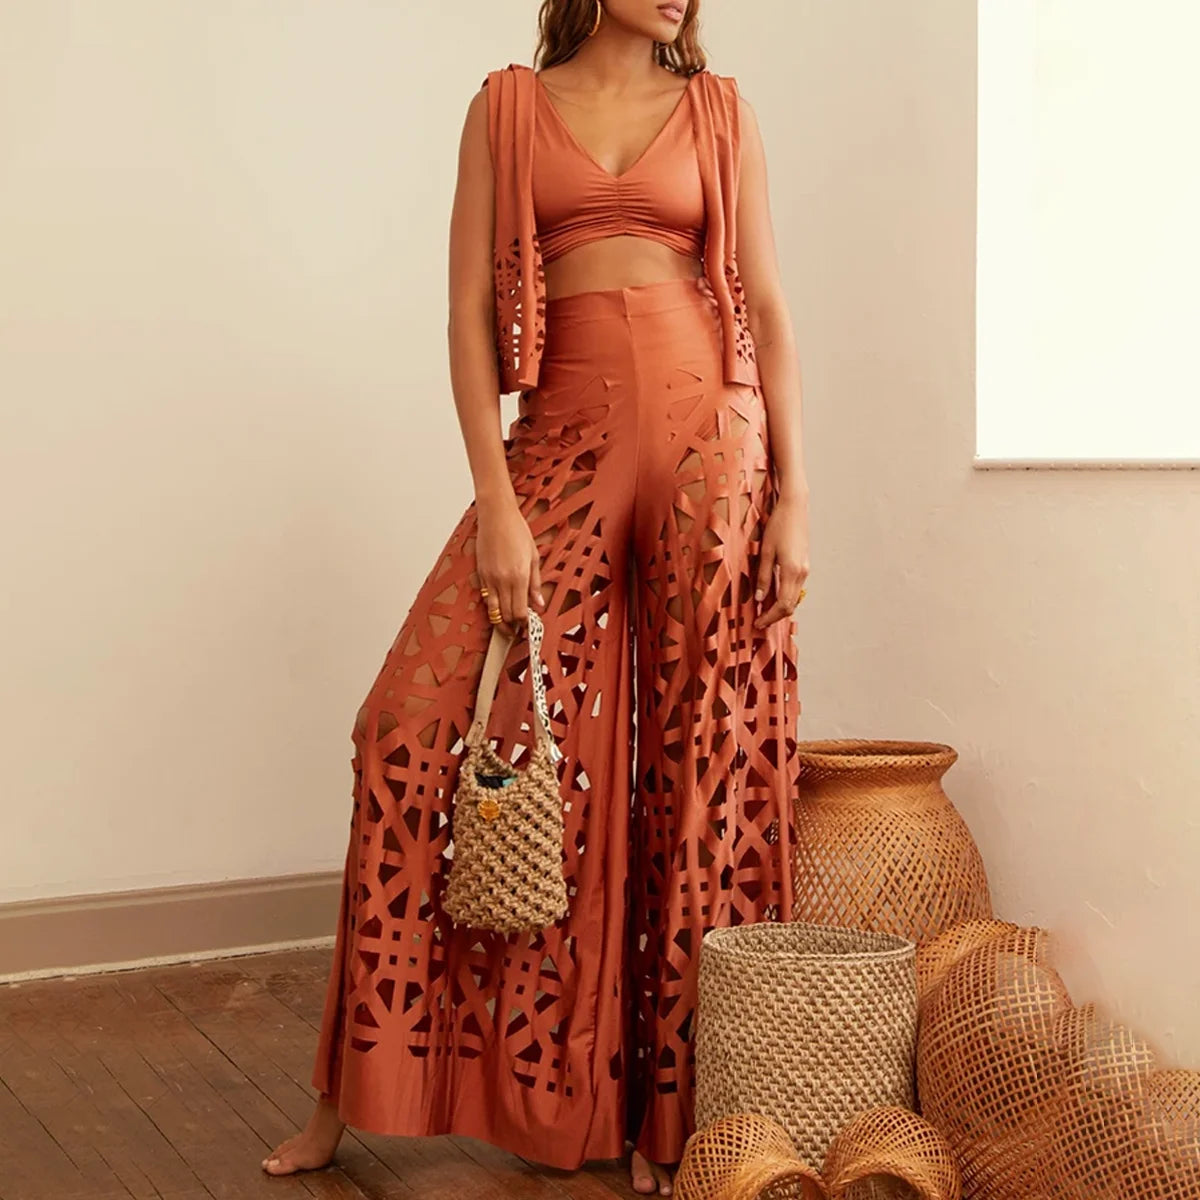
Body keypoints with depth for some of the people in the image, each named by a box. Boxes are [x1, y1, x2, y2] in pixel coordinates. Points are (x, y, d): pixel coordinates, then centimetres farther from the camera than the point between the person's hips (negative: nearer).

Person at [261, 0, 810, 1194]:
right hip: (563, 437, 0)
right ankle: (360, 1092, 7)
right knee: (422, 721, -9)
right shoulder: (509, 106, 10)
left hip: (710, 435, 1)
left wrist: (792, 494, 0)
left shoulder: (719, 111, 12)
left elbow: (767, 307, 8)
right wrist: (494, 503, -7)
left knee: (700, 751, 1)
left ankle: (668, 1104, 14)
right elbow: (470, 311, 2)